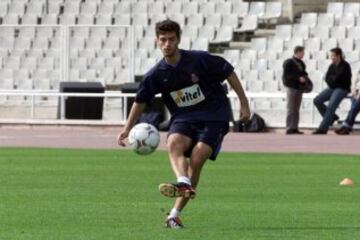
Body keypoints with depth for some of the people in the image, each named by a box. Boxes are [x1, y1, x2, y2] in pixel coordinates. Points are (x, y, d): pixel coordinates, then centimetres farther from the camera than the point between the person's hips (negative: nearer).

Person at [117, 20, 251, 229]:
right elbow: (141, 101, 12)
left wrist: (244, 104, -1)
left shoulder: (200, 60, -11)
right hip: (183, 118, 3)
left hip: (213, 117, -3)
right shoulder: (157, 74, -2)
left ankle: (175, 213, -16)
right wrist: (127, 129, 11)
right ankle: (183, 183, -57)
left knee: (196, 160, -19)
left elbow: (229, 73, -1)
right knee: (173, 144, -30)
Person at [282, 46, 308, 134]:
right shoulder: (288, 63, -7)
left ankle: (294, 128, 10)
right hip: (291, 87, -7)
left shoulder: (301, 64, 15)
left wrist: (305, 78, 0)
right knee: (291, 109, -7)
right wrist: (298, 78, -22)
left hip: (299, 88, 7)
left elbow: (304, 74, 23)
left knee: (296, 109, 7)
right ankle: (289, 128, -7)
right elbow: (287, 75, -15)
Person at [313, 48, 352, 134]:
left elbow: (338, 78, -20)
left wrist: (331, 77, -2)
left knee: (331, 107, -23)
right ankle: (331, 117, 6)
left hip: (342, 89, -8)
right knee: (317, 100, -7)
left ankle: (323, 129, -25)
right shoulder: (332, 66, 9)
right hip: (332, 88, 8)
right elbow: (327, 78, 3)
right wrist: (334, 78, -15)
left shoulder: (345, 66, -13)